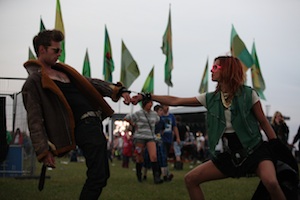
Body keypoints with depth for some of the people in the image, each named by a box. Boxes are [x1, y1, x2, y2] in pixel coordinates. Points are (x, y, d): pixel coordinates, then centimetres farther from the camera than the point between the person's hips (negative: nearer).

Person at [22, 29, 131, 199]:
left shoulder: (62, 70, 18)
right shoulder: (34, 82, -7)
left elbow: (90, 83, 19)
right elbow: (35, 121, -11)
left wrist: (118, 90, 6)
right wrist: (44, 151, -16)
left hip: (95, 123, 10)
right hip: (83, 127, -9)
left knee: (102, 175, 15)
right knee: (97, 176, -11)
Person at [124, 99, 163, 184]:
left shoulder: (154, 114, 9)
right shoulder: (139, 113, -4)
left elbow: (157, 120, 32)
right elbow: (126, 118, 0)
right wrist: (133, 125, 7)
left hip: (150, 138, 3)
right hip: (139, 137, -3)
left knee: (154, 157, -15)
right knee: (139, 158, 4)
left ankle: (156, 177, -17)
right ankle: (139, 176, 22)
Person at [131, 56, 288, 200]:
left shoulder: (248, 94, -9)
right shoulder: (210, 98, 2)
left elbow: (264, 122, -2)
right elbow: (174, 101, 4)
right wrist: (145, 96, 1)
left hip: (254, 150, -5)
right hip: (230, 155, 5)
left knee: (270, 182, -34)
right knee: (190, 179, 1)